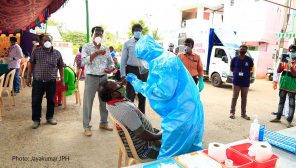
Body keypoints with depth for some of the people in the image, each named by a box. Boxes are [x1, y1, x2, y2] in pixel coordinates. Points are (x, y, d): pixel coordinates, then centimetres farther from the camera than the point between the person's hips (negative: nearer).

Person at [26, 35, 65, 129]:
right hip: (38, 82, 0)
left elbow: (61, 66, 9)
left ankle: (50, 117, 30)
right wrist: (28, 77, 5)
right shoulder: (37, 51, 4)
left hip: (52, 82, 1)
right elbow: (31, 64, 8)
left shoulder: (57, 53, 4)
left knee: (51, 100, 12)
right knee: (36, 101, 3)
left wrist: (62, 80, 7)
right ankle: (36, 120, 18)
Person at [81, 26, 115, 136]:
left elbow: (111, 61, 17)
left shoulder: (105, 48, 12)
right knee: (88, 102, 1)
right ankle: (86, 127, 13)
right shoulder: (86, 47, 0)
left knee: (104, 101, 11)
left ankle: (103, 123, 28)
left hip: (103, 78, 5)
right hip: (91, 78, -4)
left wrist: (111, 68, -5)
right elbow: (84, 61, -14)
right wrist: (97, 53, -19)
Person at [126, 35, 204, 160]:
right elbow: (156, 88, 23)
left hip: (181, 115, -10)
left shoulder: (164, 62, -17)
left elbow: (164, 92, -23)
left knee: (168, 157, 2)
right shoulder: (162, 60, 16)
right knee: (191, 149, 24)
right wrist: (136, 82, 27)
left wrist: (142, 87, -8)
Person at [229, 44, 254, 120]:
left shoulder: (249, 59, 1)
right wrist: (237, 72, -2)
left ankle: (243, 113, 20)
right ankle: (232, 112, 16)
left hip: (246, 82, 1)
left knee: (244, 98, 9)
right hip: (236, 81, -1)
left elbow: (251, 69, 12)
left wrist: (245, 72, -1)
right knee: (234, 97, 5)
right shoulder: (234, 59, 1)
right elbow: (231, 69, 9)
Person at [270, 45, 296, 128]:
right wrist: (280, 62, -9)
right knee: (281, 102, 15)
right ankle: (278, 118, 26)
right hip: (283, 85, 5)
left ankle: (289, 121, 6)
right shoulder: (285, 61, 8)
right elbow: (278, 71, 4)